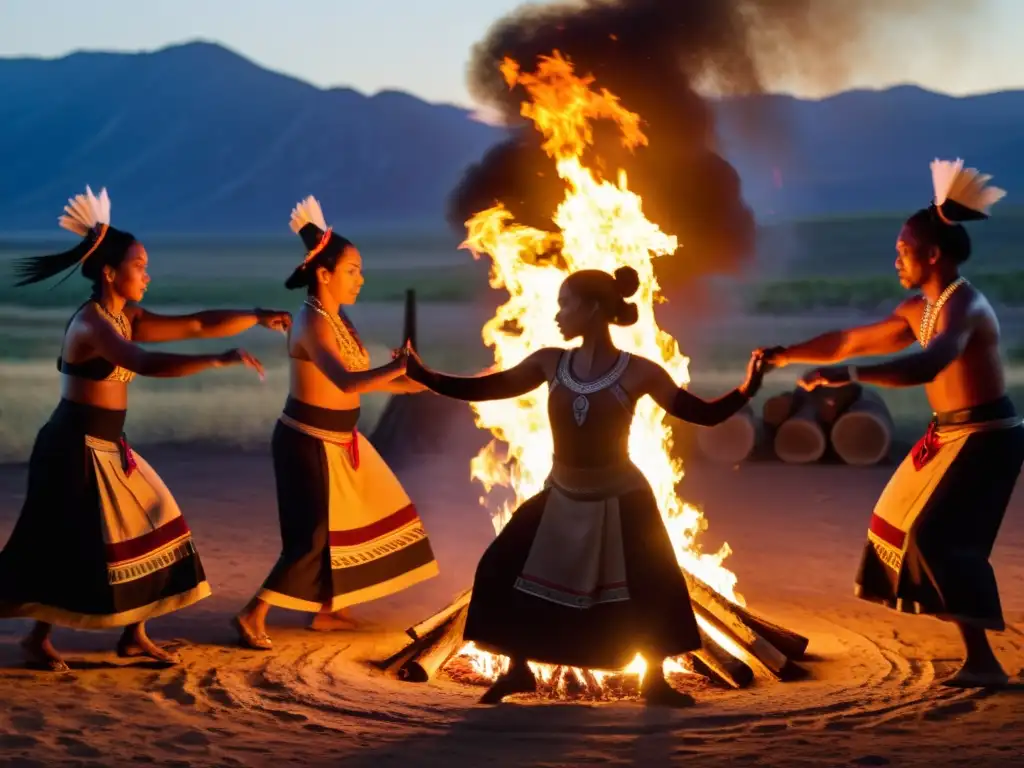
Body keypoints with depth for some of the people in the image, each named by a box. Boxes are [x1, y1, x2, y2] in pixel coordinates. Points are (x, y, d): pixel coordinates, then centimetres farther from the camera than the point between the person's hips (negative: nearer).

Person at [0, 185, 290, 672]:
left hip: (107, 447, 10)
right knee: (67, 545, -3)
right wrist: (222, 360, -36)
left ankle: (134, 635, 17)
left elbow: (196, 325, 9)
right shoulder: (91, 323, -19)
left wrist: (257, 318, -1)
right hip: (75, 448, -10)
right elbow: (146, 364, -35)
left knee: (145, 527, 10)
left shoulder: (127, 319, 10)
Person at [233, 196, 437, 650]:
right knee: (315, 536, -8)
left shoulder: (338, 319, 8)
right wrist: (399, 367, -32)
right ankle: (253, 615, -2)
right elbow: (346, 383, -36)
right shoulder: (313, 323, -22)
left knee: (353, 523, 17)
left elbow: (356, 380, 13)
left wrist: (407, 383, 5)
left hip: (337, 441, 10)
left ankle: (327, 610, 28)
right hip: (309, 442, -10)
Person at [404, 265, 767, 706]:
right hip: (561, 498, 3)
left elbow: (704, 414, -13)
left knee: (651, 591, -4)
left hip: (620, 501, -3)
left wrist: (746, 392, -29)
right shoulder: (550, 363, -6)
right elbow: (484, 389, -2)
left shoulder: (638, 372, -15)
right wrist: (424, 376, -8)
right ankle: (518, 670, 21)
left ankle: (655, 681, 20)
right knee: (506, 574, 1)